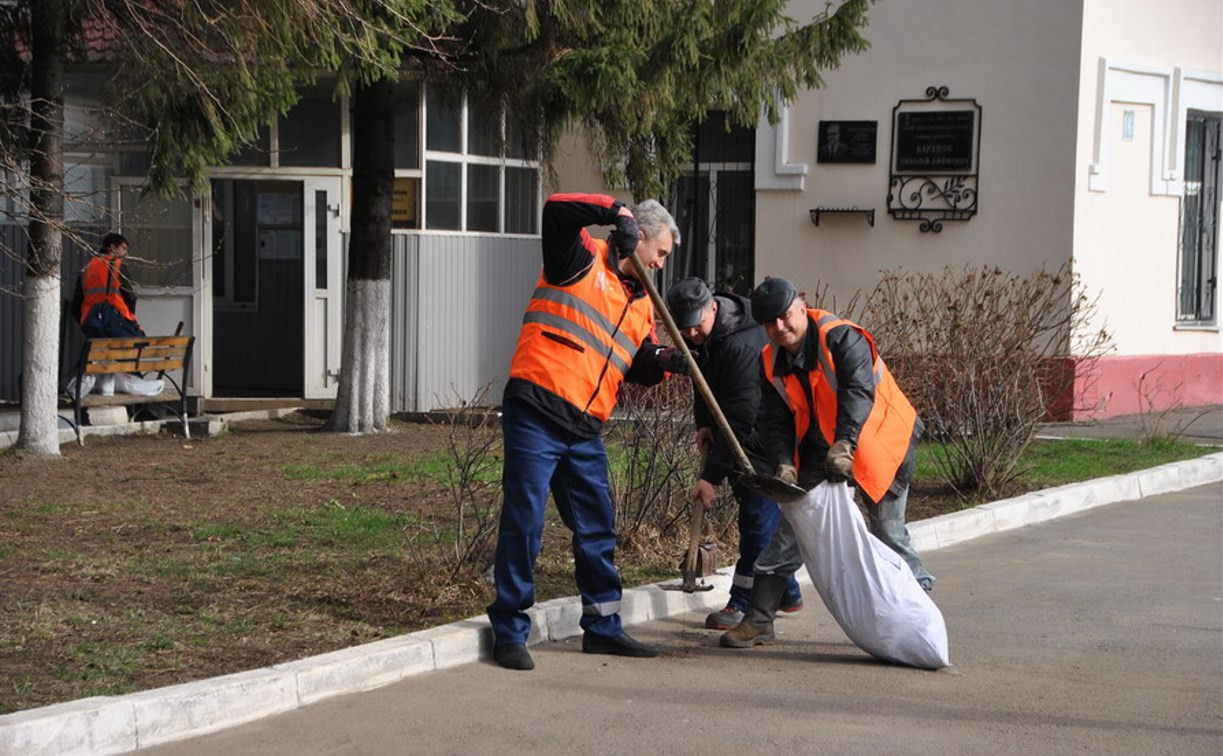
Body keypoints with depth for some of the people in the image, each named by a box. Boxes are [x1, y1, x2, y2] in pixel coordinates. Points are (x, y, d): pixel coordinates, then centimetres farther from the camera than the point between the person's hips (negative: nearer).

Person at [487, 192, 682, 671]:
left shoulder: (641, 303, 20)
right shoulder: (582, 260, -2)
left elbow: (638, 370, 20)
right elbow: (557, 210, -18)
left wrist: (661, 363, 0)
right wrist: (617, 212, -19)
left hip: (585, 429, 8)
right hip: (536, 413, -8)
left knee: (597, 527, 12)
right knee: (524, 521, -6)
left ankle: (602, 627, 24)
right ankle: (510, 632, 0)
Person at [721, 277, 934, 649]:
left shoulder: (842, 339, -22)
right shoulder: (772, 362, -2)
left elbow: (859, 392, -35)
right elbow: (775, 421, -3)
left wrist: (845, 443, -48)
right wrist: (784, 463, -22)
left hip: (878, 443, -6)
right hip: (820, 450, 6)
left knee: (889, 533, -3)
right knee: (790, 528, 0)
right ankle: (759, 618, 3)